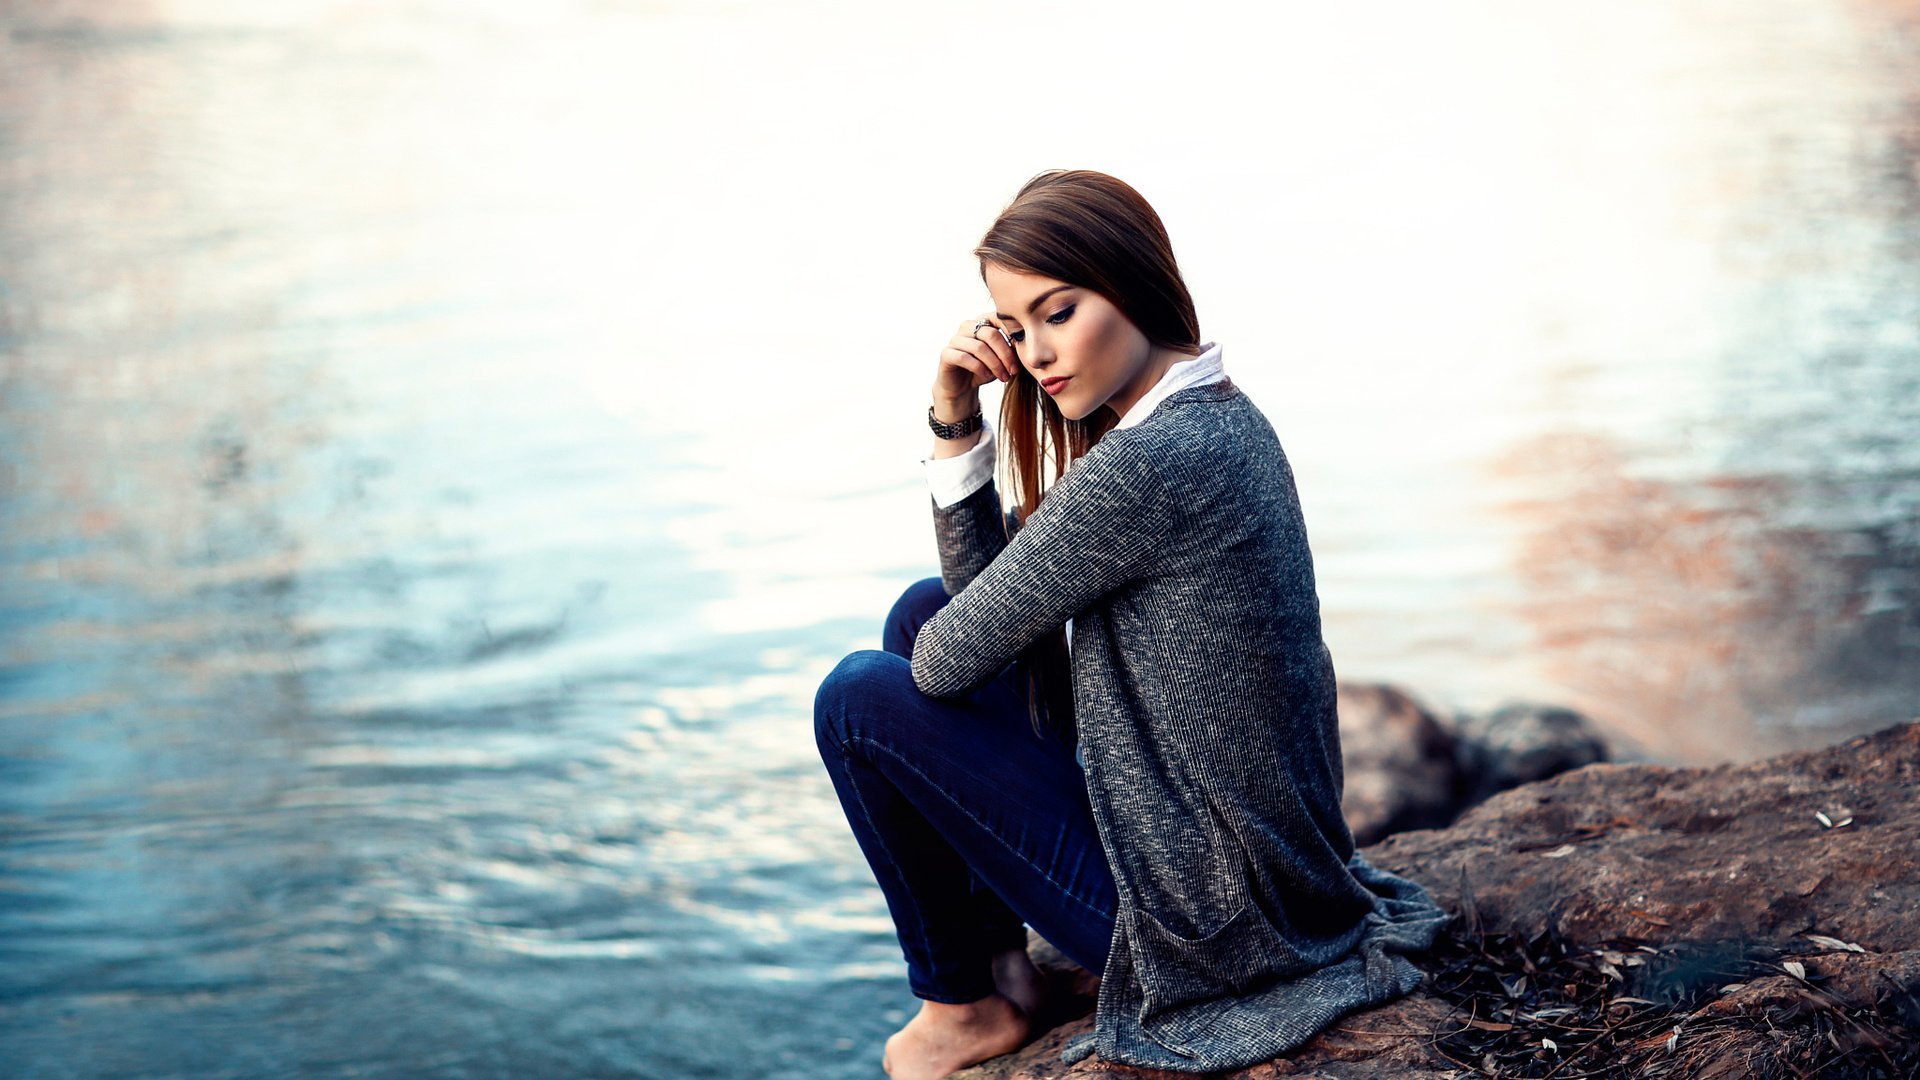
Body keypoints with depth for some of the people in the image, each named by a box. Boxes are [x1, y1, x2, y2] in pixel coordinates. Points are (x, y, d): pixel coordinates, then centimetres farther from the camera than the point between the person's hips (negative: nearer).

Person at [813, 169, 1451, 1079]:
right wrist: (956, 420, -4)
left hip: (1203, 914, -10)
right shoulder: (1219, 419, 4)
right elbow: (984, 589, 9)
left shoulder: (1146, 467, -27)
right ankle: (995, 953, 22)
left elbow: (952, 661, -17)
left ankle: (967, 1004, 16)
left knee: (860, 699, -3)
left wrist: (931, 648, 7)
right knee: (921, 608, 13)